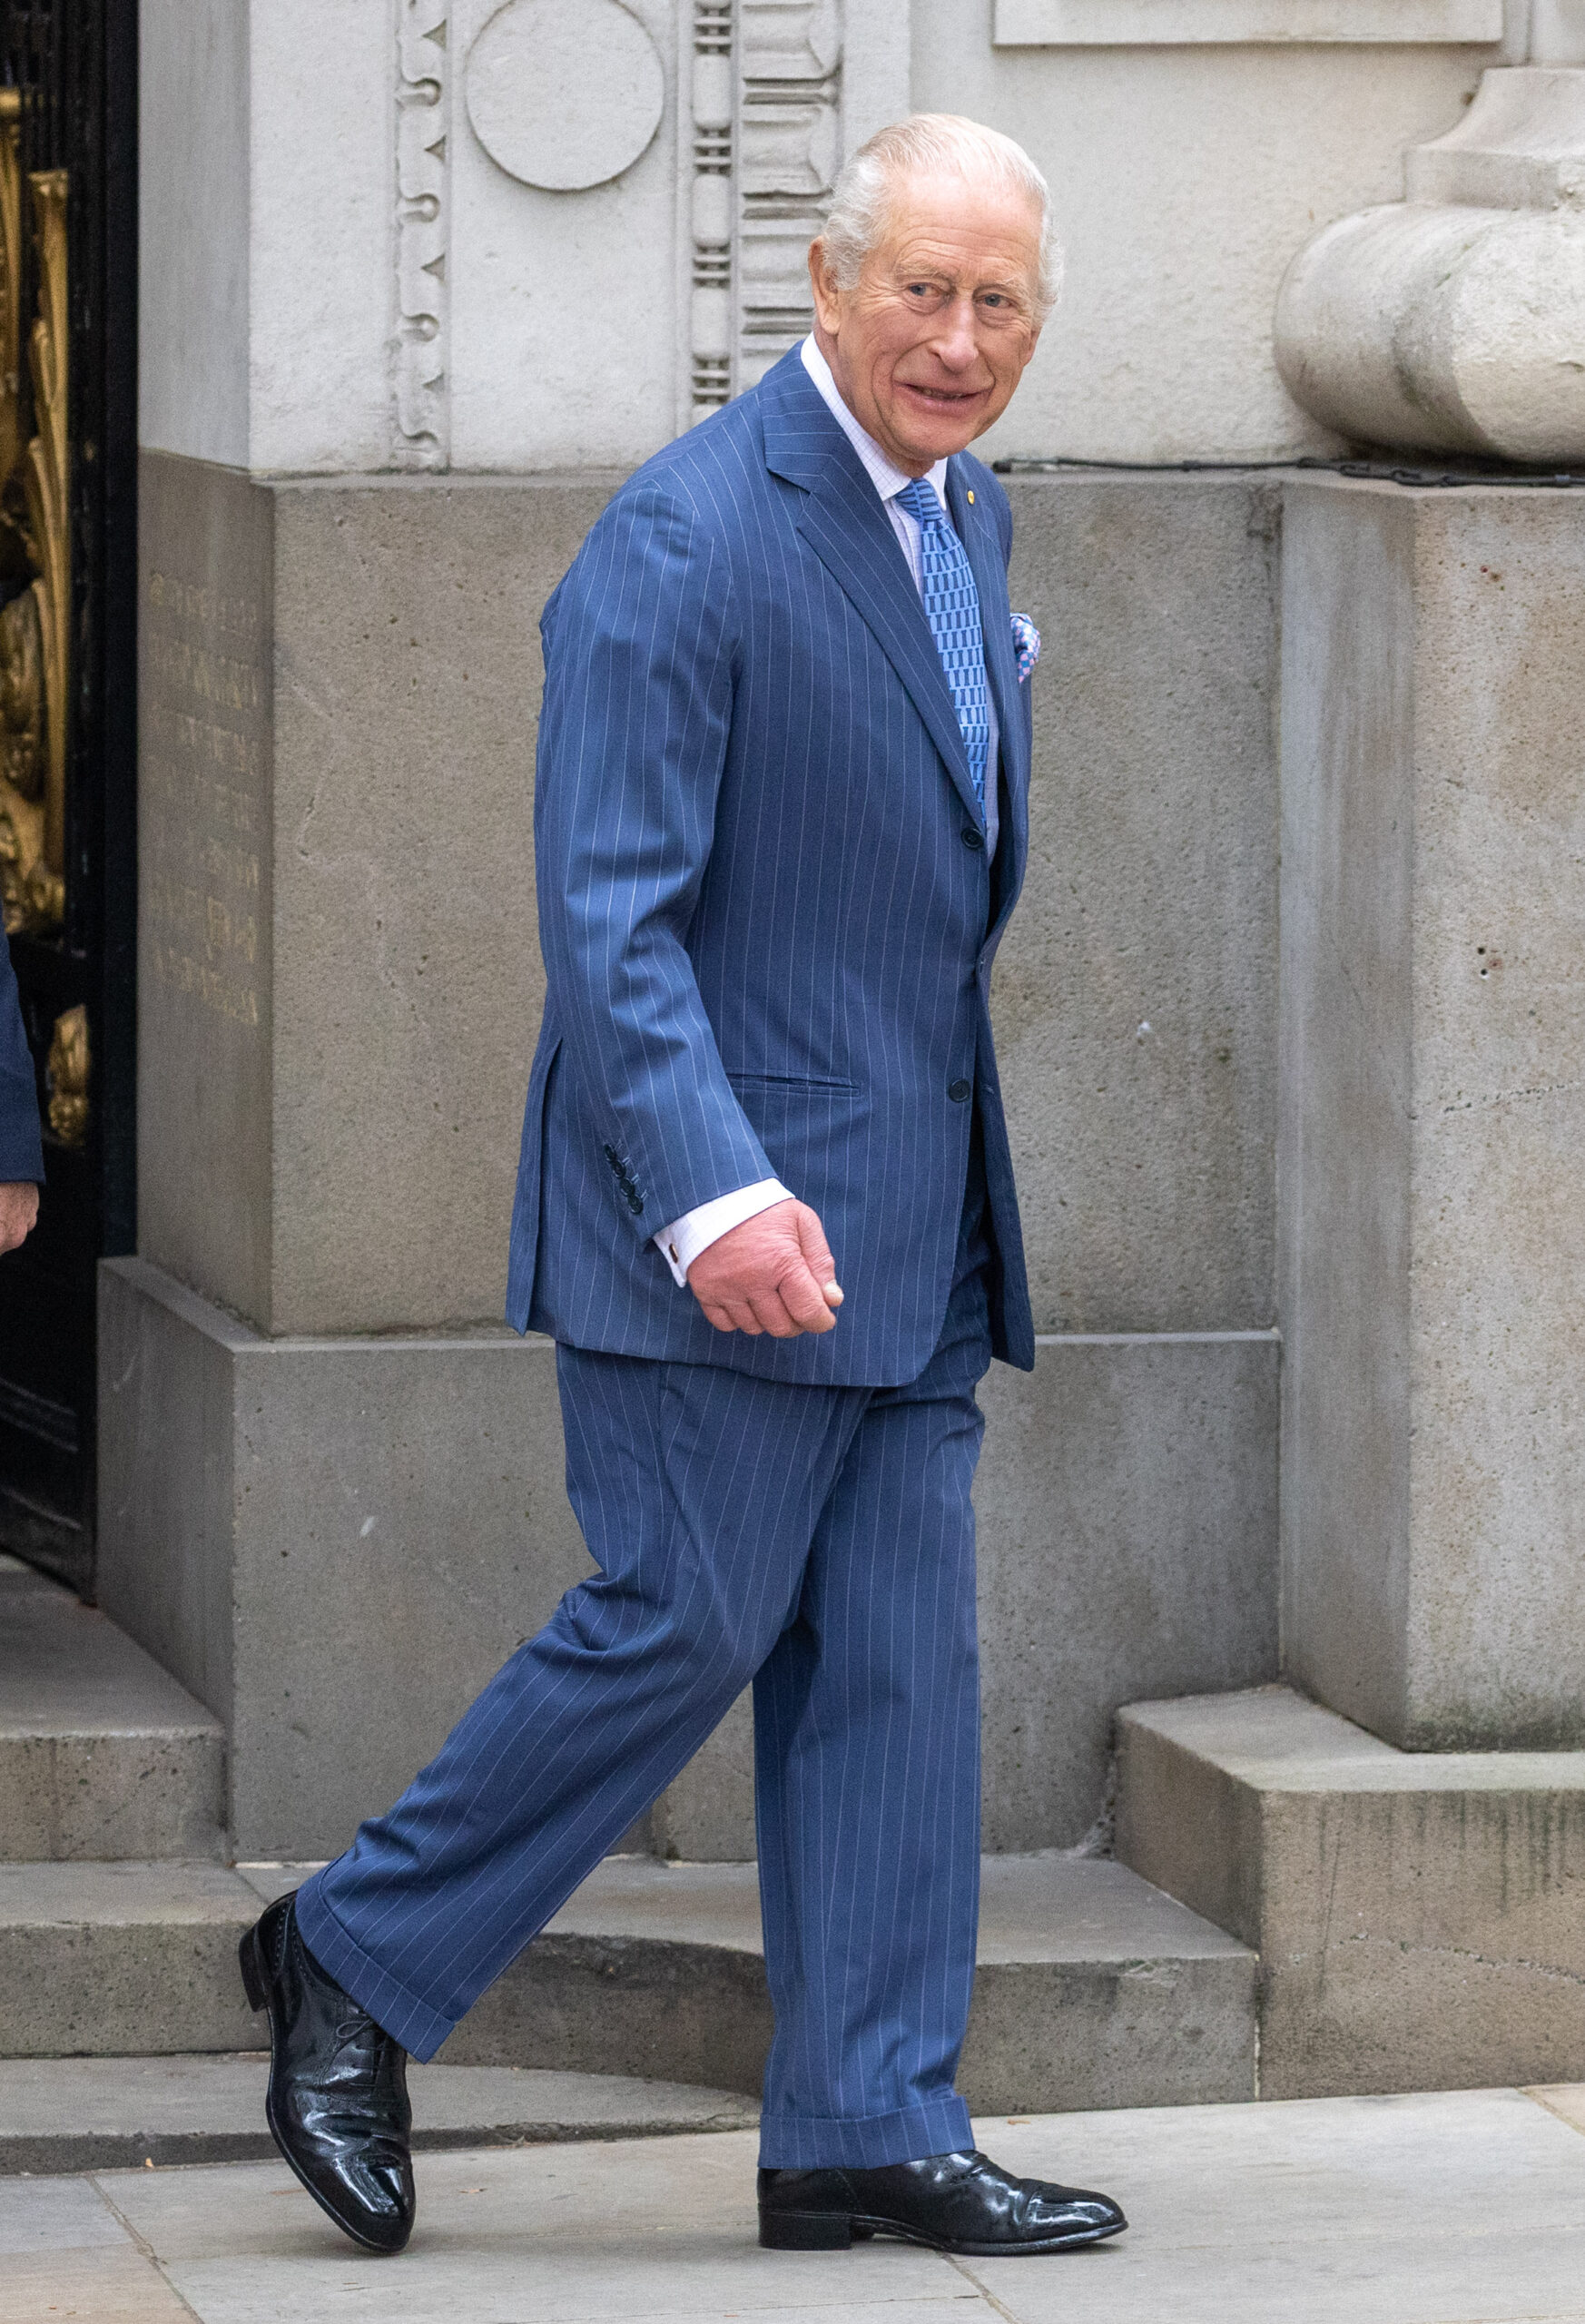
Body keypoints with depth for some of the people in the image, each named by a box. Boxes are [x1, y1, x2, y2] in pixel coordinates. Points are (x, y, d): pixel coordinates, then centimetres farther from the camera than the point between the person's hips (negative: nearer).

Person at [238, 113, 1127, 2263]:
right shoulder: (683, 544, -15)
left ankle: (869, 2132, 9)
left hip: (912, 1219, 8)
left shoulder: (967, 514, 13)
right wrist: (711, 1192, -30)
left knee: (896, 1665, 6)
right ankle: (354, 1964, 10)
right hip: (729, 1218, -8)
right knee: (686, 1624, -7)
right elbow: (607, 912, -20)